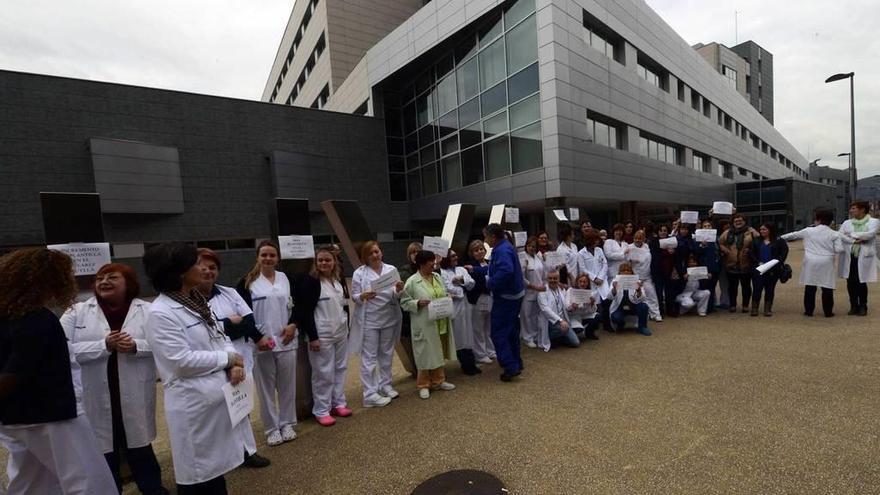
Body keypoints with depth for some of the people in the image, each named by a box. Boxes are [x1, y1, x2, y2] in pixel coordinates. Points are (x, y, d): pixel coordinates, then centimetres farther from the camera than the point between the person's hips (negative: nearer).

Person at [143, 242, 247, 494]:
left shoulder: (197, 301, 7)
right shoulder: (161, 313, -18)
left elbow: (220, 337, 8)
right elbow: (182, 361, -23)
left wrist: (235, 364, -9)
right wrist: (228, 358, -13)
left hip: (220, 395, 7)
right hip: (193, 403, -7)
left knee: (216, 464, 23)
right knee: (198, 475, 13)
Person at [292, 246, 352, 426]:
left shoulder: (338, 280, 8)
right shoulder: (310, 281, -12)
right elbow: (306, 311, -15)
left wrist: (347, 327, 15)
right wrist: (312, 336, -18)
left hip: (341, 333, 7)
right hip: (322, 335, -7)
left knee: (340, 369, 14)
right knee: (324, 373, 2)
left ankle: (338, 403, 29)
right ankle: (321, 410, 17)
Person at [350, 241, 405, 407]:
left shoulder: (391, 269, 2)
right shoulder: (359, 273, -5)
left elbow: (395, 296, 2)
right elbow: (354, 296, -6)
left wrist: (398, 290, -21)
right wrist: (363, 296, -27)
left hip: (389, 318, 4)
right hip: (369, 320, -4)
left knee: (386, 353, 16)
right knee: (369, 357, 2)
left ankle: (385, 385, 33)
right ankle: (370, 394, 10)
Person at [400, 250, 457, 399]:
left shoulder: (438, 277, 8)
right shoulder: (412, 281, -11)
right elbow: (404, 302, -8)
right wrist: (418, 303, -23)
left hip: (441, 323, 6)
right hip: (424, 325, -6)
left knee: (439, 352, 16)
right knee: (426, 354, 4)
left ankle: (438, 381, 33)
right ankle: (423, 385, 21)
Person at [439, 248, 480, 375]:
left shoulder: (461, 269, 12)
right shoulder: (441, 272, -8)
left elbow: (472, 284, 5)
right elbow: (447, 289, -16)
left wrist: (462, 280, -13)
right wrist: (462, 288, -2)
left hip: (463, 305, 6)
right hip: (451, 307, -6)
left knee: (467, 334, 11)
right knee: (458, 336, 2)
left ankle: (471, 364, 21)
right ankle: (466, 365, 14)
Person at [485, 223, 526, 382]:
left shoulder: (502, 250, -22)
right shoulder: (506, 247, 11)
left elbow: (506, 271, -38)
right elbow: (494, 268, 17)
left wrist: (491, 283, -24)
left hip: (505, 297, -11)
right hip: (515, 294, 11)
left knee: (498, 332, -2)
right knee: (511, 330, 20)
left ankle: (511, 367, -1)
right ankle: (516, 363, 32)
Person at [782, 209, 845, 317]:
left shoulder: (808, 231, 2)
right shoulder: (834, 234, 1)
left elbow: (793, 235, 16)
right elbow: (839, 249, -3)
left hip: (811, 263, 0)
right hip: (826, 264, 0)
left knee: (810, 288, 7)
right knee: (827, 288, 6)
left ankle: (809, 310, 13)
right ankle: (828, 312, 13)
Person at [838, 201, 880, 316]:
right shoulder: (847, 223, 9)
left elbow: (870, 234, -14)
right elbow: (840, 235, -4)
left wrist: (852, 234, -6)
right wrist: (854, 240, -16)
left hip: (864, 256, -2)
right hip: (849, 256, 2)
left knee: (861, 282, 0)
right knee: (850, 282, 5)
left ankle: (863, 307, 16)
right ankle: (854, 306, 17)